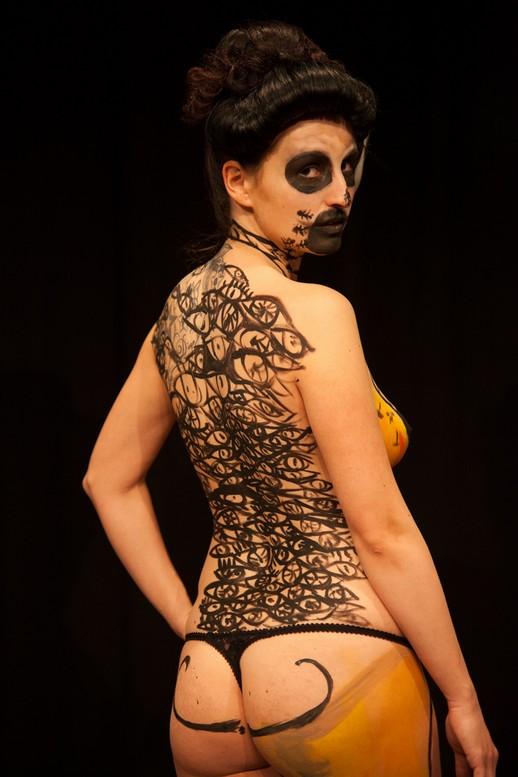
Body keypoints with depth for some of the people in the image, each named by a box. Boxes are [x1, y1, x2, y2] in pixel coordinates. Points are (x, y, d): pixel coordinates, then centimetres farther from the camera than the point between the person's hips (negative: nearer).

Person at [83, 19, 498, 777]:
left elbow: (109, 479, 17)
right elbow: (383, 533, -15)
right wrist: (463, 699, -8)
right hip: (337, 664, -7)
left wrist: (190, 621, 16)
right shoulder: (313, 313, -15)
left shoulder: (179, 309, 7)